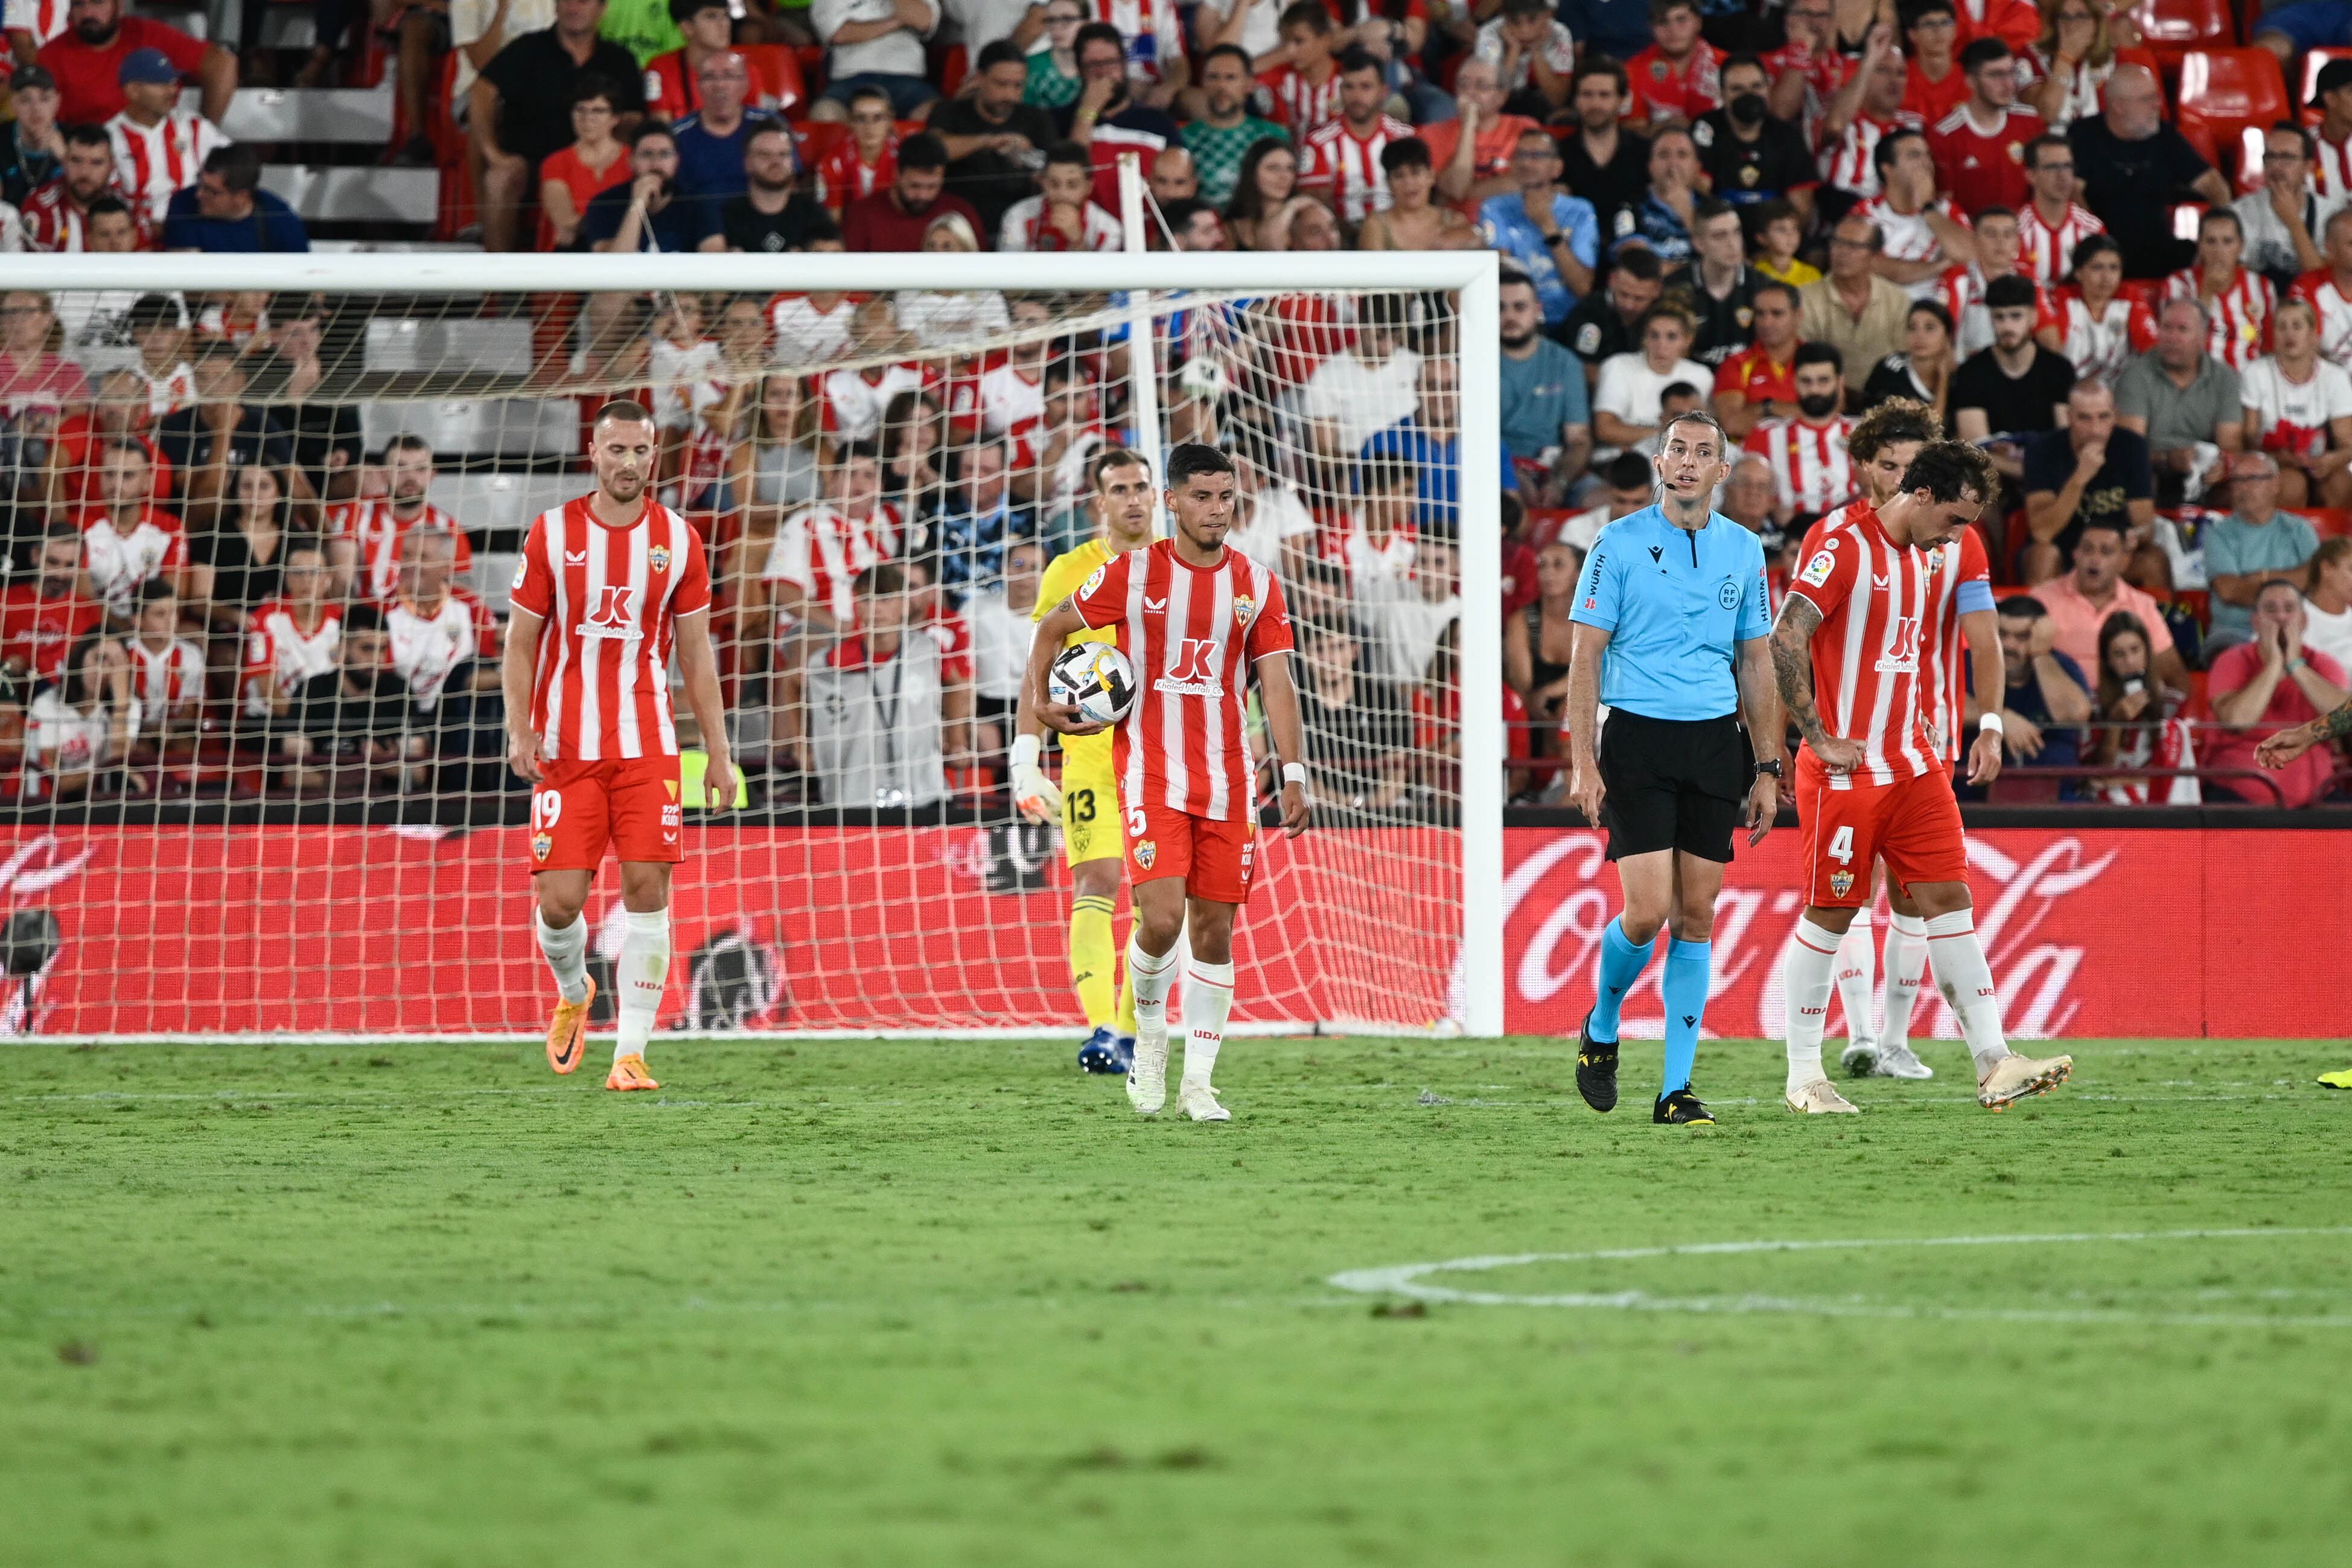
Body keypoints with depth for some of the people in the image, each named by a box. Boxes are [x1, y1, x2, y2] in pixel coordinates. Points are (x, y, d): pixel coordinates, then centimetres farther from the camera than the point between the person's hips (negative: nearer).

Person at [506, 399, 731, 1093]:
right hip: (565, 749, -1)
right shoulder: (552, 533, 1)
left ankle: (630, 1055, -5)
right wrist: (519, 731, -9)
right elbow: (520, 642, 4)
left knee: (647, 891, -8)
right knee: (560, 901, -5)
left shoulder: (678, 539, 5)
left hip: (647, 748, 1)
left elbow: (696, 654, 10)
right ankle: (573, 992, 29)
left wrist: (718, 754, 7)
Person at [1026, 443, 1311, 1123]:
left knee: (1215, 930, 3)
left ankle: (1197, 1082, 12)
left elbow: (1276, 684, 1)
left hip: (1226, 780, 3)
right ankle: (1149, 1035, 10)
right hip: (1150, 776, -3)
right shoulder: (1133, 574, -2)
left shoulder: (1256, 584, 4)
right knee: (1161, 917, -18)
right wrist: (1039, 702, 4)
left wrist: (1293, 774, -7)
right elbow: (1052, 628, 12)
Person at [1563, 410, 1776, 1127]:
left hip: (1716, 744, 4)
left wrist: (1767, 770, 10)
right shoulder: (1620, 544, -2)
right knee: (1647, 911, -12)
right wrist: (1583, 763, -10)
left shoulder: (1743, 550, 9)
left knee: (1696, 916, 1)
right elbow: (1587, 656, -3)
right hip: (1638, 740, -4)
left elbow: (1755, 664, 15)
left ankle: (1676, 1089, 5)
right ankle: (1601, 1028, 17)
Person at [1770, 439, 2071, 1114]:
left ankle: (1994, 1064, -3)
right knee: (1829, 916, 0)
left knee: (1950, 901, 0)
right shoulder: (1845, 548, -14)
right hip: (1847, 772, -8)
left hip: (1914, 766, 8)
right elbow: (1784, 640, -20)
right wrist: (1821, 739, -18)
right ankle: (1804, 1075, 9)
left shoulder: (1923, 555, 13)